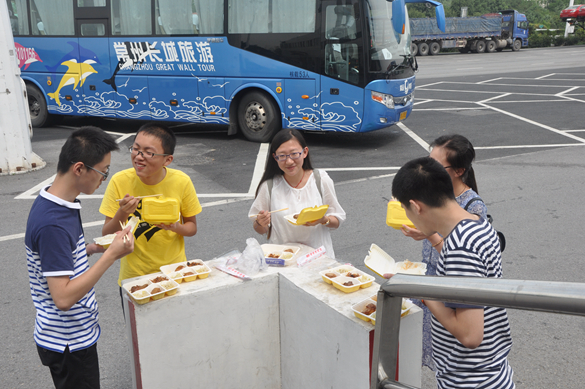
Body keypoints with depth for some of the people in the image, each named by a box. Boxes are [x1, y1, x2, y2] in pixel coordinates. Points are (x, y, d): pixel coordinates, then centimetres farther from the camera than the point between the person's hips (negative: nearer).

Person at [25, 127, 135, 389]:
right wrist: (111, 255, -30)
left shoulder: (59, 204, 0)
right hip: (67, 343, -9)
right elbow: (63, 298, -31)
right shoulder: (52, 224, -30)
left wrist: (93, 248, 2)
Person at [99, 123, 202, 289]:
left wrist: (176, 227, -23)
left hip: (174, 272, 1)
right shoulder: (120, 181, -16)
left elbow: (192, 227, -2)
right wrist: (122, 214, -30)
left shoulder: (181, 182, -15)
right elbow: (106, 235, -11)